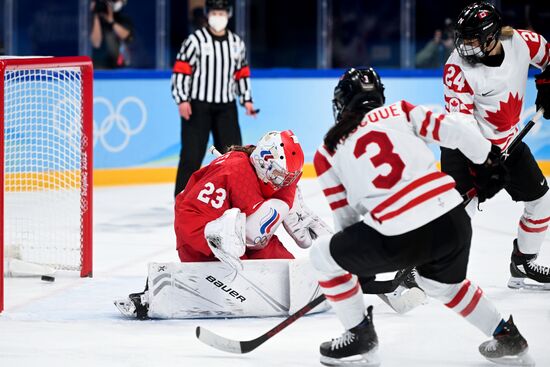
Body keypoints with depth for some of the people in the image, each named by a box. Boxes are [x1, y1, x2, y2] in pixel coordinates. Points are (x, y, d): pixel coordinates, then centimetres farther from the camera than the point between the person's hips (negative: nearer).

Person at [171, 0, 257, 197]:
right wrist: (182, 99, -16)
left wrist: (246, 99, 11)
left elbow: (242, 72, 18)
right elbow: (181, 70, -10)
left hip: (226, 107, 5)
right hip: (197, 106, -5)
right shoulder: (195, 40, -8)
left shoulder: (237, 42, 10)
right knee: (192, 153, -7)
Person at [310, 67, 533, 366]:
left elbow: (346, 217, 19)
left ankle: (360, 339, 25)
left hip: (400, 237, -4)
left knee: (324, 255, 20)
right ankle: (506, 338, 39)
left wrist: (363, 263, 34)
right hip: (454, 220, 4)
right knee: (443, 283, 37)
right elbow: (455, 129, 6)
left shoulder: (328, 152, 15)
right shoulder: (400, 112, 18)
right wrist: (487, 160, 22)